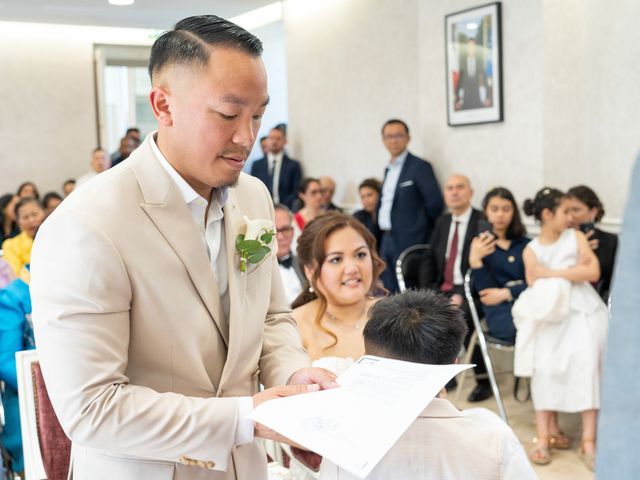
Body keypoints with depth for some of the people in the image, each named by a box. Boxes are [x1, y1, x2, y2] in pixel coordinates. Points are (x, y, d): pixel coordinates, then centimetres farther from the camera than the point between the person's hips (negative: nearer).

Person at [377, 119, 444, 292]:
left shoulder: (420, 166, -8)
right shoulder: (389, 169, 16)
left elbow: (435, 201, -14)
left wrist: (421, 227, -4)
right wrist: (383, 225, 12)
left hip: (409, 241, -8)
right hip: (387, 240, 8)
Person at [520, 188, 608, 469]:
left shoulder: (576, 237, 9)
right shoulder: (530, 250, 7)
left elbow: (593, 273, -3)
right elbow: (536, 287, -4)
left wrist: (552, 273, -7)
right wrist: (574, 271, -8)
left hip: (583, 310, 0)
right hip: (550, 314, 0)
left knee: (586, 362, -21)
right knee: (545, 365, -20)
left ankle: (588, 441, -16)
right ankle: (543, 439, -12)